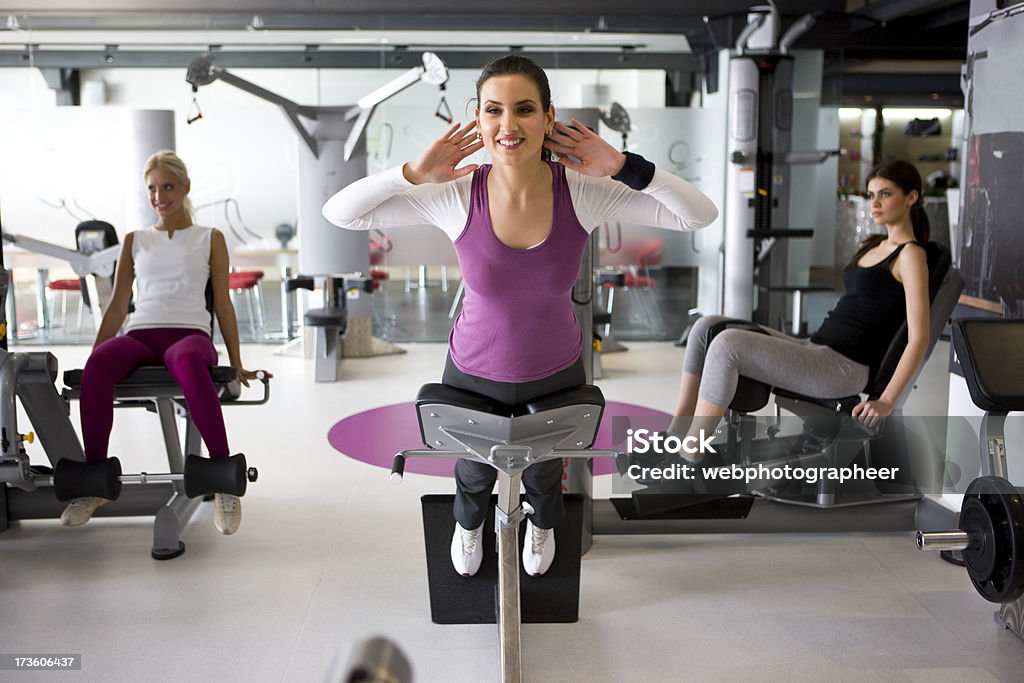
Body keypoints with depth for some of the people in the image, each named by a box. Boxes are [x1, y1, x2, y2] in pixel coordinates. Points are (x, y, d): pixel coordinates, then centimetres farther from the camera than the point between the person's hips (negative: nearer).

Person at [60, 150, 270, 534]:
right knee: (99, 364, -36)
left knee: (186, 361, -42)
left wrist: (236, 365, 9)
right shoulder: (135, 241, 24)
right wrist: (91, 356, 14)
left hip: (190, 333, -2)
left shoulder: (210, 239, 18)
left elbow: (222, 304, 15)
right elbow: (118, 305, 22)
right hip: (140, 335, 2)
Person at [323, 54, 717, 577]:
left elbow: (701, 216, -25)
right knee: (475, 471, 29)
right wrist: (416, 173, -34)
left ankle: (542, 522, 69)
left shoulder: (582, 192, -26)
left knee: (543, 469, 30)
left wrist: (622, 167, -35)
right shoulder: (455, 198, -27)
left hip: (554, 374, 1)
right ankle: (469, 523, 68)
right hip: (475, 373, 0)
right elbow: (338, 213, -22)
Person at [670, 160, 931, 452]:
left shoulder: (911, 254, -6)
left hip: (845, 368, -9)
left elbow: (919, 338, -13)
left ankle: (686, 462, -22)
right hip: (816, 349, 9)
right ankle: (676, 435, -7)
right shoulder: (875, 245, 20)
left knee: (727, 344, -28)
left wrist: (887, 402, -18)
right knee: (707, 327, -5)